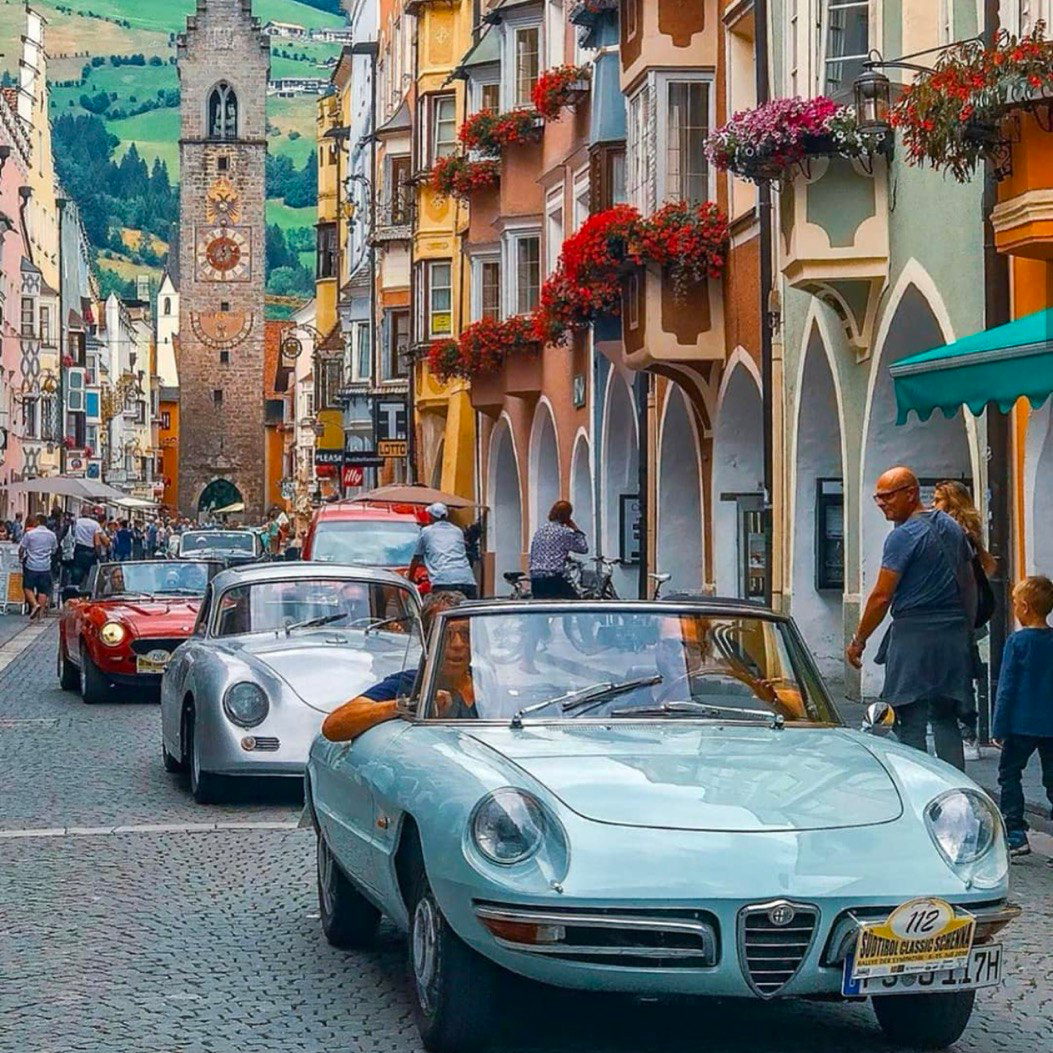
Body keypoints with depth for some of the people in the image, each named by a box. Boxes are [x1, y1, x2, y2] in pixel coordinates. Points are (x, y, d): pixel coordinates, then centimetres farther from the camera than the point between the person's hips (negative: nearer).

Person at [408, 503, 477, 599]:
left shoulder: (426, 532, 16)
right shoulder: (458, 531, 27)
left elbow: (416, 558, 27)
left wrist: (410, 577, 47)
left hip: (443, 581, -3)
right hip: (467, 580, 3)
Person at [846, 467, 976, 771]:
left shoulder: (904, 535, -11)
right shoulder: (952, 527, 13)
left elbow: (882, 597, -12)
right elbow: (970, 583, 20)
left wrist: (858, 641, -3)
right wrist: (967, 629, 29)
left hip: (915, 635, -8)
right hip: (955, 637, 8)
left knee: (910, 723, -2)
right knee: (946, 720, 14)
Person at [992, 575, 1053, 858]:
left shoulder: (1017, 641, -9)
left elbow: (1007, 687, -8)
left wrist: (1000, 728, -3)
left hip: (1022, 725, -4)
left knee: (1009, 774, 8)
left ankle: (1015, 833, 3)